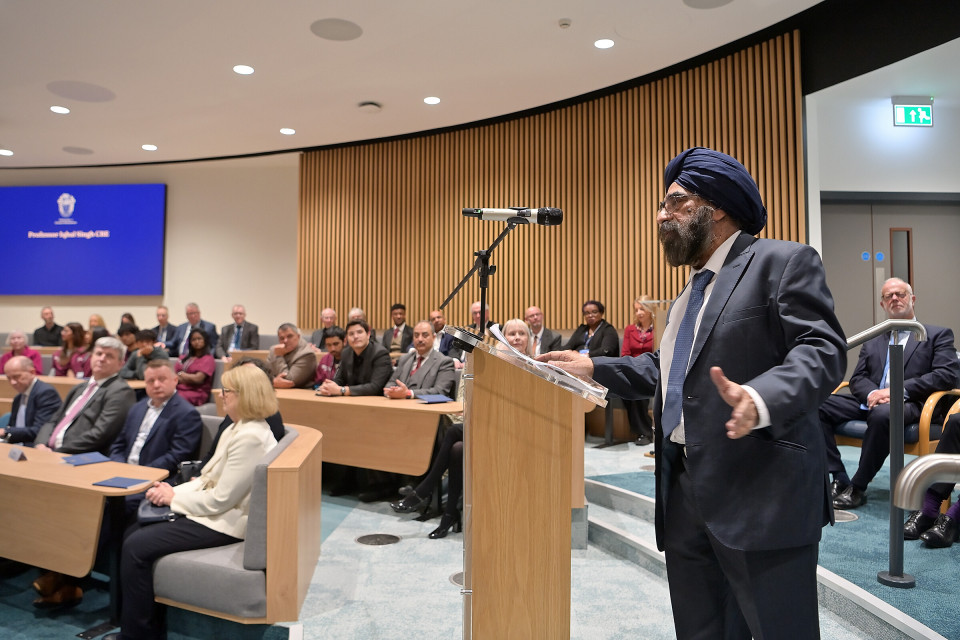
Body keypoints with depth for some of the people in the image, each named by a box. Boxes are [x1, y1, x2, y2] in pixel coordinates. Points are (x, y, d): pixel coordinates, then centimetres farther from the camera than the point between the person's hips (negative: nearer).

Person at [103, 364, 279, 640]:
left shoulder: (251, 438, -25)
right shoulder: (239, 428, 9)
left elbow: (220, 500, -23)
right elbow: (210, 479, 14)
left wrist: (174, 498, -10)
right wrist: (173, 491, -1)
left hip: (223, 523, -10)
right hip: (212, 511, 10)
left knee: (136, 546, -12)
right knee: (133, 532, 8)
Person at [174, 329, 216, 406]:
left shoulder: (208, 359, 2)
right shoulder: (184, 357, 22)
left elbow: (198, 379, -8)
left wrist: (181, 374, 6)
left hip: (195, 392, -5)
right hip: (178, 389, 5)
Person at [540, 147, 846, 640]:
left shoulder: (783, 262, -6)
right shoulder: (693, 287, 22)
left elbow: (822, 350, -17)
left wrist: (760, 400, -34)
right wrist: (594, 368, 17)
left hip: (760, 493, -8)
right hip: (684, 492, 9)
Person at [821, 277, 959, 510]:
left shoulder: (938, 334, 12)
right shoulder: (872, 341, 23)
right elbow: (857, 379, 15)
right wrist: (872, 393, -11)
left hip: (908, 404, -4)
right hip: (871, 401, 5)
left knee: (882, 413, -41)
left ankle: (857, 488, -26)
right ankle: (839, 480, -18)